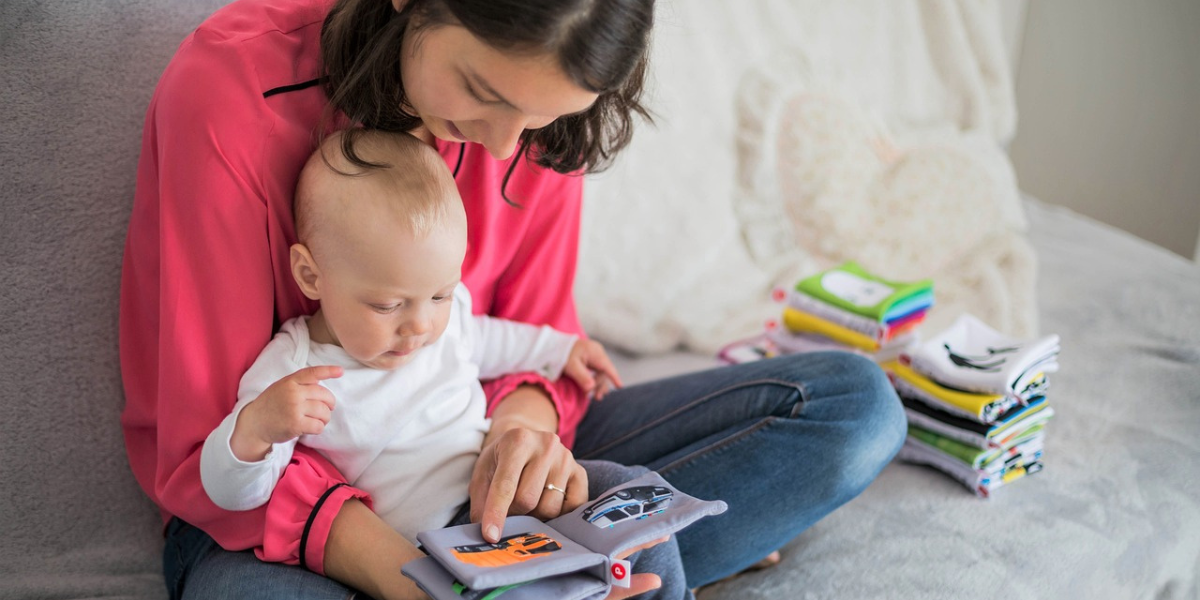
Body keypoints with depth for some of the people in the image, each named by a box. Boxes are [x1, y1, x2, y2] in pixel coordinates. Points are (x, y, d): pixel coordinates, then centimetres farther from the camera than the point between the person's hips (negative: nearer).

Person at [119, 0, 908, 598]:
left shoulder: (537, 107, -9)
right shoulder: (230, 91, -22)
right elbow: (209, 443, -20)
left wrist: (526, 416, -25)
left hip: (470, 461, 4)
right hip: (280, 505, -3)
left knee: (855, 401, -7)